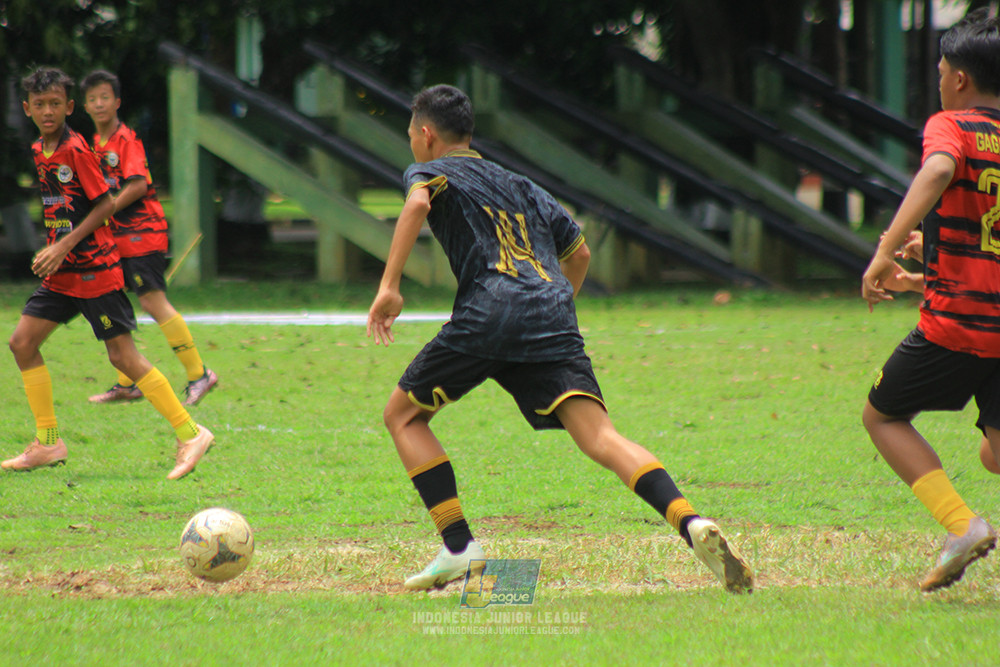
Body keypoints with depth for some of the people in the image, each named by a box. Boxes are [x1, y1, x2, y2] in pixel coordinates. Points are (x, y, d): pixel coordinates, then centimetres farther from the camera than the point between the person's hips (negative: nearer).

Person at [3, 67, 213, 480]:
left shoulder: (76, 150, -14)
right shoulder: (39, 152, 10)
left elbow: (106, 205, -14)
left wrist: (65, 245, -17)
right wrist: (53, 249, 13)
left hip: (95, 270, -8)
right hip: (61, 274, 8)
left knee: (122, 355, -9)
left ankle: (189, 434, -4)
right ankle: (47, 443, 10)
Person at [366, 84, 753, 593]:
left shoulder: (430, 171, 17)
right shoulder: (520, 186, 34)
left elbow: (418, 203, -8)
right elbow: (579, 251, 40)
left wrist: (388, 287, -12)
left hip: (489, 312, -5)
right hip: (553, 318, 5)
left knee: (403, 415, 15)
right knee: (601, 439, -8)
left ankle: (458, 546, 1)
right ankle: (691, 523, -33)